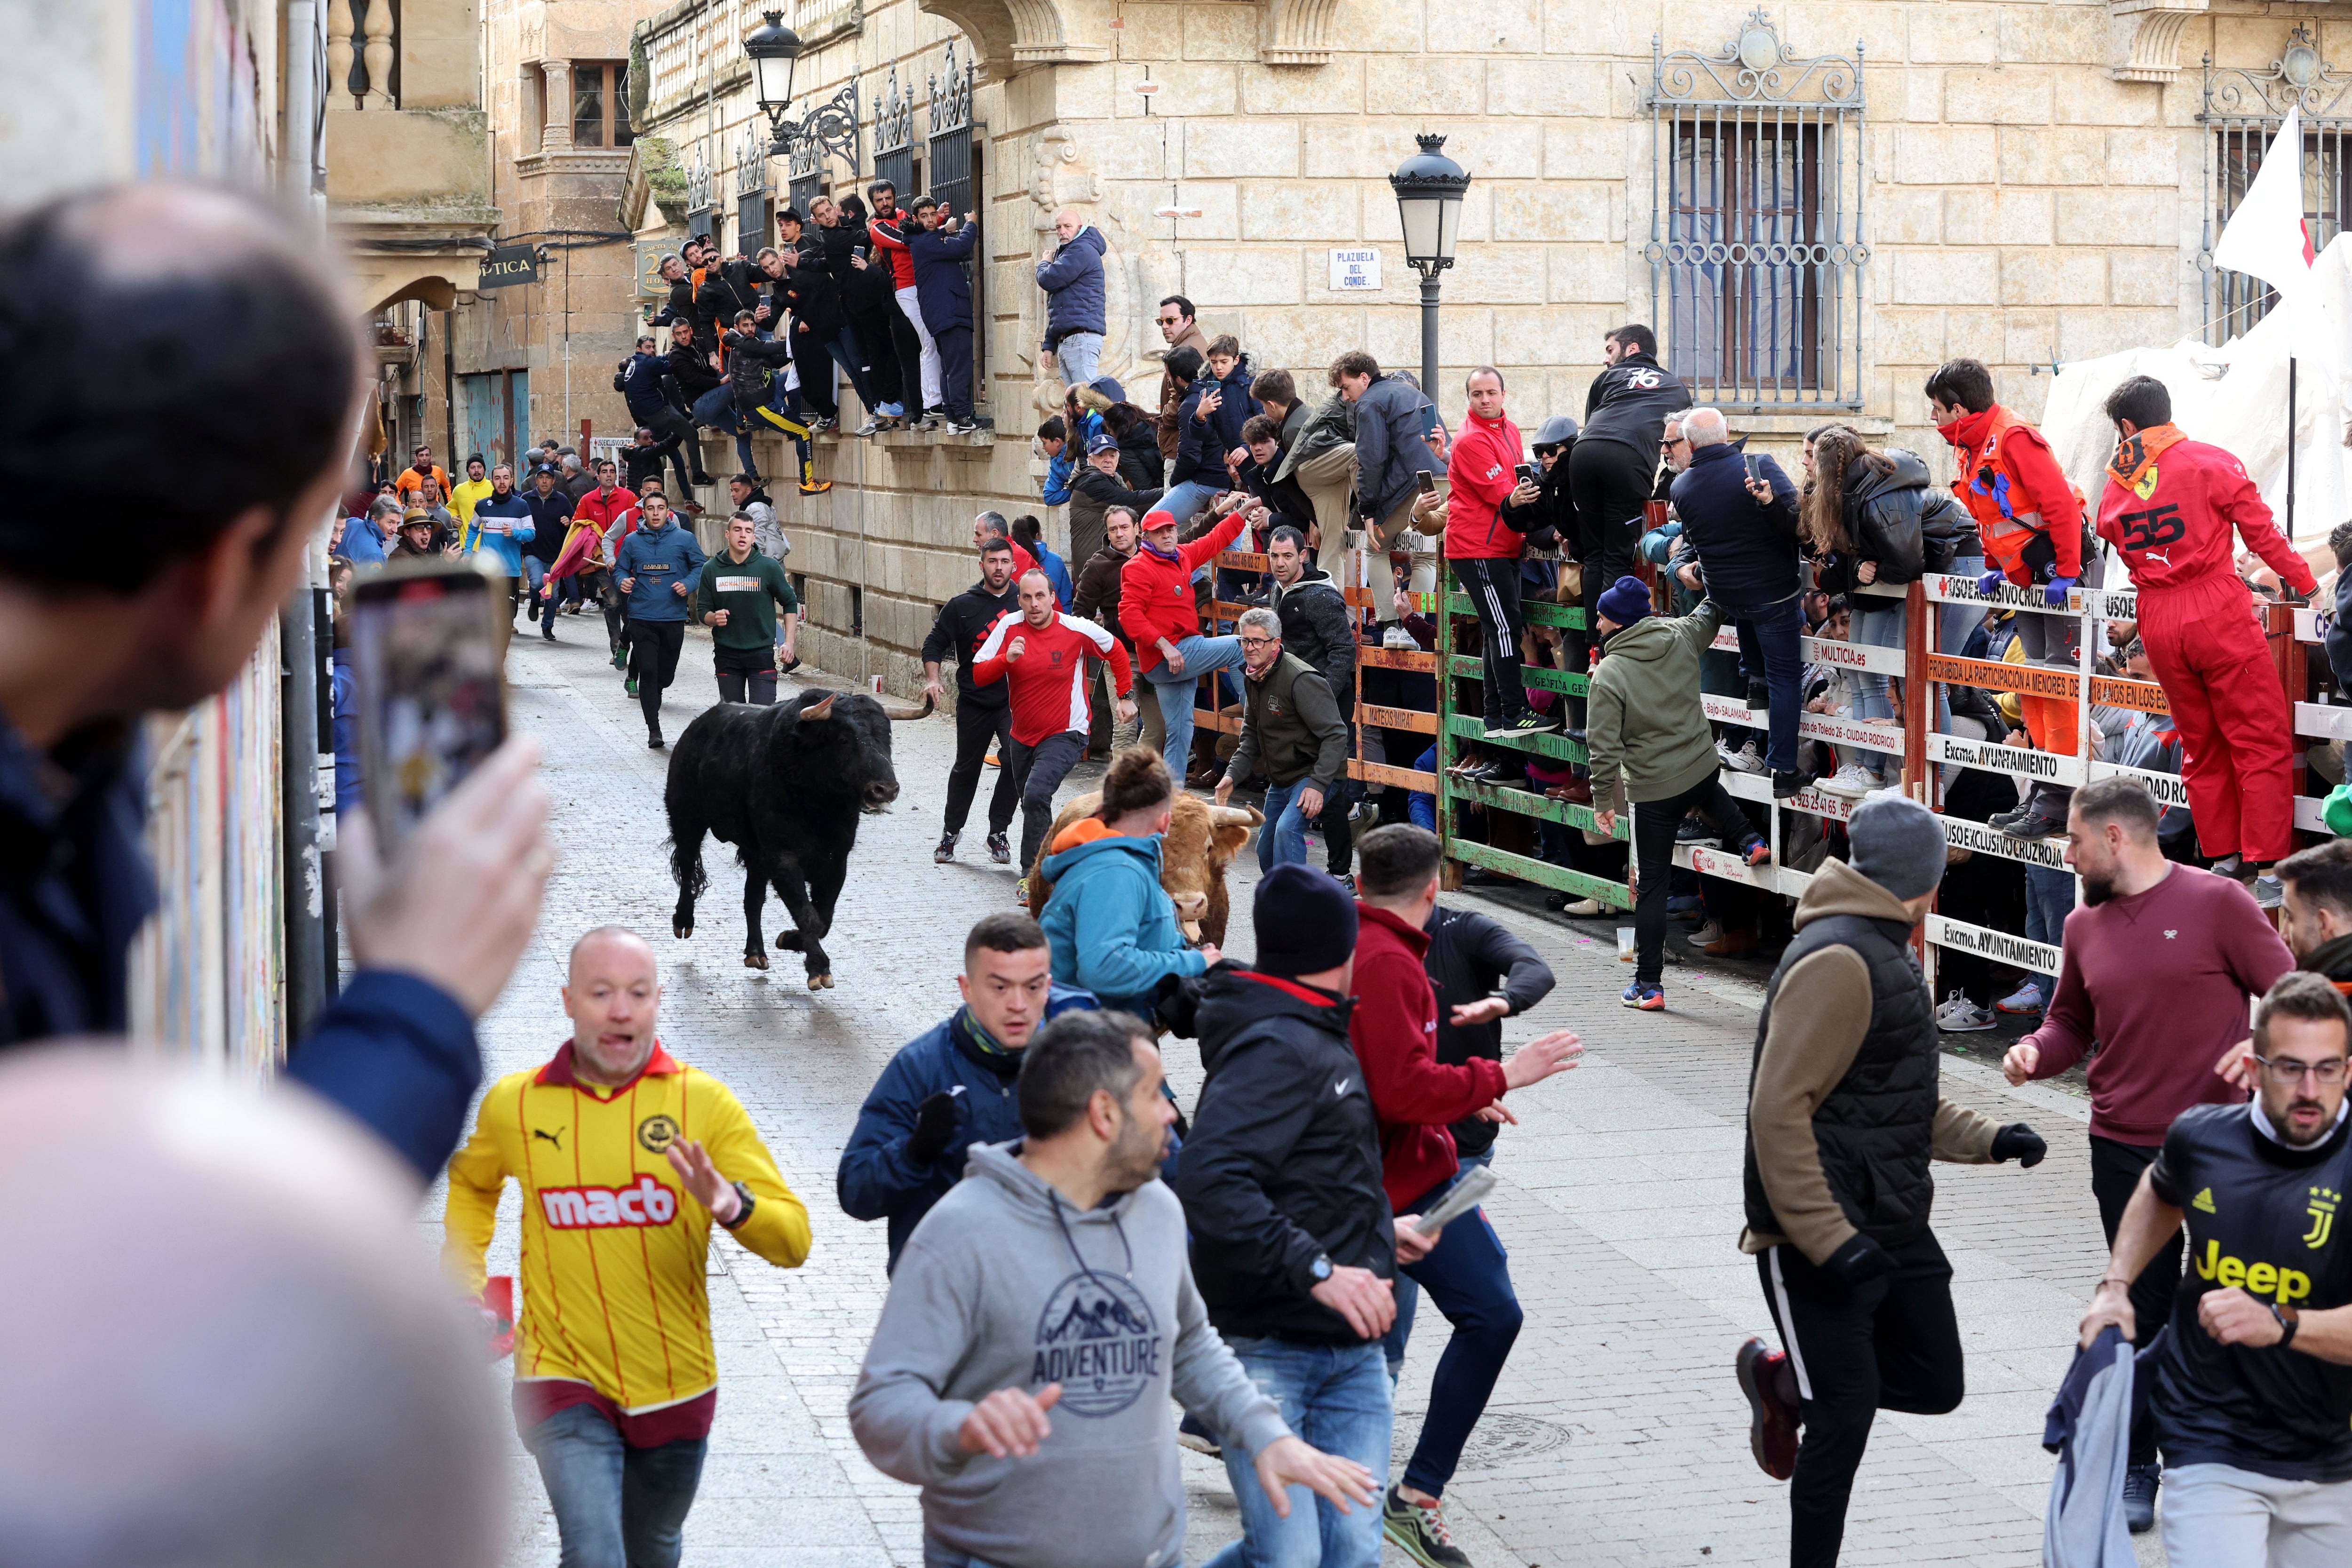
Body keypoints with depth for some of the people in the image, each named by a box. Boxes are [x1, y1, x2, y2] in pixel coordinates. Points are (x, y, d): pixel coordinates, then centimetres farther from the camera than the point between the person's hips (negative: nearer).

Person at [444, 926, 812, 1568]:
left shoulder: (703, 1101, -7)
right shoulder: (512, 1104, -3)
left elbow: (793, 1239, -13)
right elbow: (470, 1182, 22)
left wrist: (728, 1202, -34)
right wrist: (466, 1290, 10)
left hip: (674, 1388, 2)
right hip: (565, 1384, -1)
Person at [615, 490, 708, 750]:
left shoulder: (684, 539, 3)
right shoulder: (632, 541, 7)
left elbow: (701, 566, 7)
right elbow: (620, 569, 15)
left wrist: (689, 584, -11)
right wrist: (622, 581, -8)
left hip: (673, 618, 0)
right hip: (641, 618, 0)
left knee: (666, 674, 7)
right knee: (648, 673, -7)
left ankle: (654, 693, 42)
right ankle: (653, 729, -3)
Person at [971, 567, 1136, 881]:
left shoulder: (1078, 630, -13)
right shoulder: (1009, 627, -7)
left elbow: (1116, 651, 6)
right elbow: (979, 675, -8)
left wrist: (1126, 696, 10)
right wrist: (1006, 659, -26)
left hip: (1065, 735, -5)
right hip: (1022, 736, 5)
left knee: (1036, 794, -26)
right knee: (1031, 804, 20)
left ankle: (1031, 876, -20)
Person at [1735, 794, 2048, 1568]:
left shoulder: (1883, 952, 15)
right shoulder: (1838, 960, -18)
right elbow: (1779, 1113, -23)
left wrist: (1987, 1139, 9)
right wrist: (1830, 1242, -26)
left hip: (1890, 1225, 9)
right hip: (1816, 1235, -9)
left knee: (1934, 1384, 10)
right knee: (1846, 1413, -5)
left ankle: (1781, 1382, 30)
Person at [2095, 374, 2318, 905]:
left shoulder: (2115, 488, 8)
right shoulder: (2211, 463, -4)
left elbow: (2115, 544, 12)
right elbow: (2262, 532, -4)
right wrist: (2304, 581, 7)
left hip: (2158, 623, 5)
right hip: (2219, 616, -5)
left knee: (2201, 745, 16)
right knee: (2262, 742, 0)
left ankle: (2223, 859, 17)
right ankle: (2268, 868, -5)